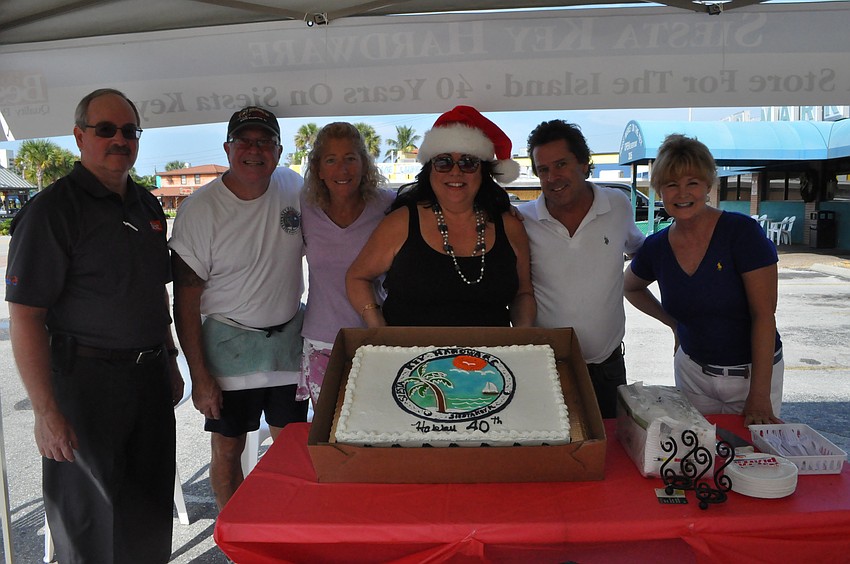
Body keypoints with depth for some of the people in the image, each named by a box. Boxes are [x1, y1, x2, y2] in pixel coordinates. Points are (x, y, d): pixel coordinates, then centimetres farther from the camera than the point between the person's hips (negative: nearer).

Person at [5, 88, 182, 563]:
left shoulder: (148, 206, 10)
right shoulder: (53, 209, -13)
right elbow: (25, 316, -17)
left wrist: (170, 360, 16)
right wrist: (46, 412, -20)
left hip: (149, 375, 7)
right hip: (86, 377, -6)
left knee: (150, 507, 19)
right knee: (90, 514, 9)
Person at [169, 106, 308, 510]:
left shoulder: (293, 188, -1)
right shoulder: (200, 208, -13)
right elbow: (185, 302, -11)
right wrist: (199, 376, -13)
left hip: (289, 341, 4)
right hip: (228, 345, -3)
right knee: (227, 450, 8)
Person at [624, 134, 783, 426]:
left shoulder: (742, 232, -17)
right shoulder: (656, 248, -4)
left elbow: (764, 315, -18)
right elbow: (630, 287, 18)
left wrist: (759, 396, -20)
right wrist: (674, 322, 7)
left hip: (753, 372, -3)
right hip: (692, 372, 4)